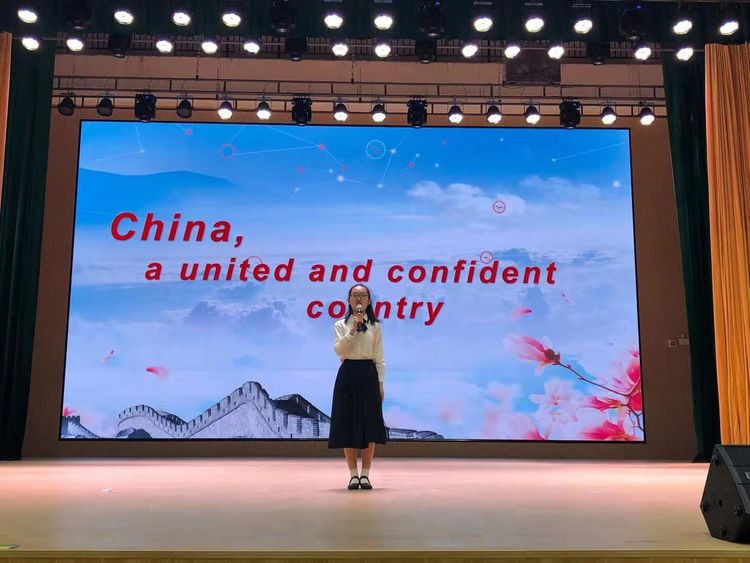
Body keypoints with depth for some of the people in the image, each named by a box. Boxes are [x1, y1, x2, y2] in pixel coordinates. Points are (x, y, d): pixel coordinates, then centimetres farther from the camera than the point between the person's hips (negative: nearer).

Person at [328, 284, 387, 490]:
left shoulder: (375, 327, 7)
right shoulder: (341, 325, 6)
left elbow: (379, 358, 6)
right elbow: (338, 350, -11)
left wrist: (380, 384, 0)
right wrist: (353, 329, -18)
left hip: (368, 375, 0)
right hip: (347, 375, 0)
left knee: (369, 425, -2)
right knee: (347, 425, 0)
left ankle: (365, 474, 7)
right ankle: (353, 474, 9)